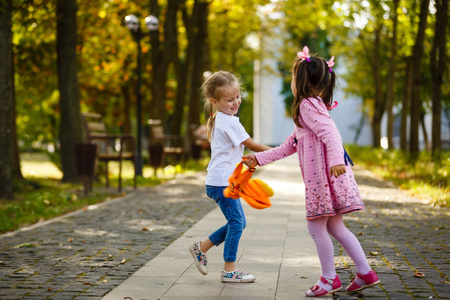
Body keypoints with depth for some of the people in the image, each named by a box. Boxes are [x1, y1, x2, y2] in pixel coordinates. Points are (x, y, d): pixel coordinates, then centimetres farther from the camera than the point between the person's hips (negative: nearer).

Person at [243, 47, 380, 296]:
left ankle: (329, 278, 9)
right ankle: (365, 273, 16)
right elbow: (289, 146, 27)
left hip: (323, 173, -10)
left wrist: (336, 160, -39)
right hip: (320, 175, 10)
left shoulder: (309, 105, -8)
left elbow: (330, 132, -24)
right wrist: (259, 157, 27)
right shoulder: (311, 106, 24)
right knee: (334, 227, 14)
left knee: (316, 227, -1)